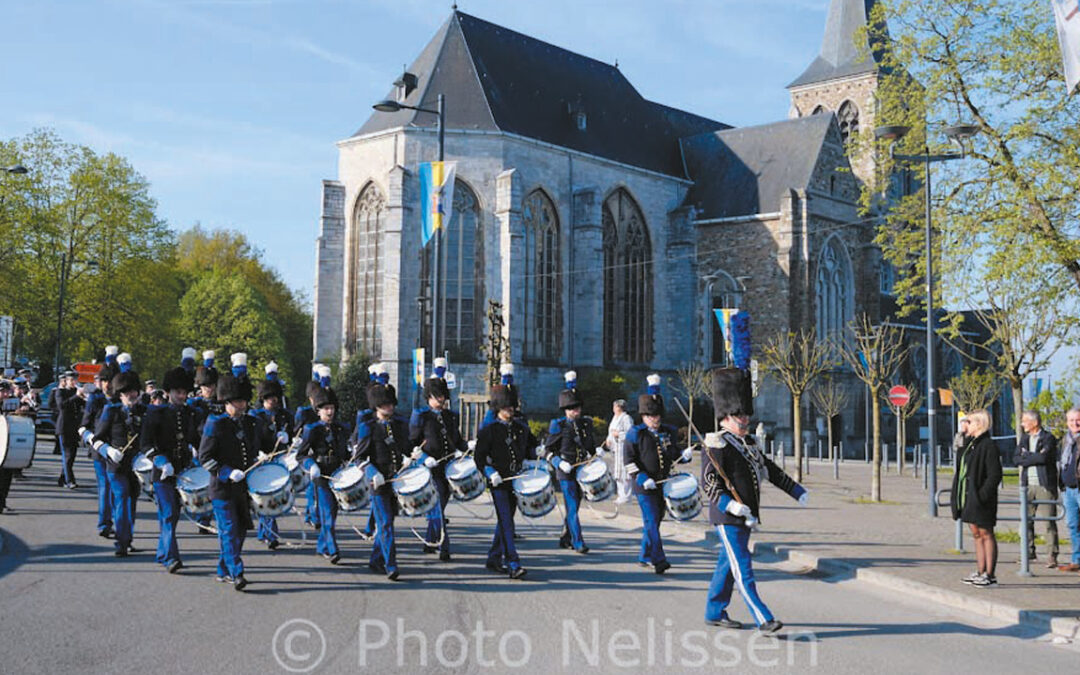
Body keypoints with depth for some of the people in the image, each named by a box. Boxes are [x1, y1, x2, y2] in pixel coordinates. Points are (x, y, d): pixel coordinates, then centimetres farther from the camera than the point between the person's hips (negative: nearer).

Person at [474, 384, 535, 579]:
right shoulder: (489, 430, -5)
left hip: (516, 481, 6)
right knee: (506, 522, -11)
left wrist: (533, 461, 4)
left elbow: (531, 448, 23)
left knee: (505, 521, 13)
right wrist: (491, 473, -19)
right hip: (498, 483, -6)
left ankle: (494, 559, 26)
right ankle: (513, 565, -15)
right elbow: (479, 457, -6)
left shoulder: (522, 428, 10)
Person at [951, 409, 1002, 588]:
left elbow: (995, 475, -17)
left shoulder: (988, 445, -13)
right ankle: (980, 572, 20)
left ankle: (990, 575, 2)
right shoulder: (971, 444, 15)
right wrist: (958, 498, 14)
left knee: (986, 534, -3)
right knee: (977, 535, 13)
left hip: (981, 499, -9)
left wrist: (982, 494, -21)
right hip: (968, 498, 9)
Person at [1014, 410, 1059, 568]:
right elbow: (1016, 459, 5)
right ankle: (1029, 552, 19)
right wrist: (1034, 458, -9)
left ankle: (1052, 556, -2)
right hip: (1028, 485, 6)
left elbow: (1043, 457, -20)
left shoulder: (1048, 438, -4)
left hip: (1045, 485, -6)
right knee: (1027, 520, 8)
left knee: (1049, 522, -4)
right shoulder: (1024, 438, 15)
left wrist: (1026, 455, -6)